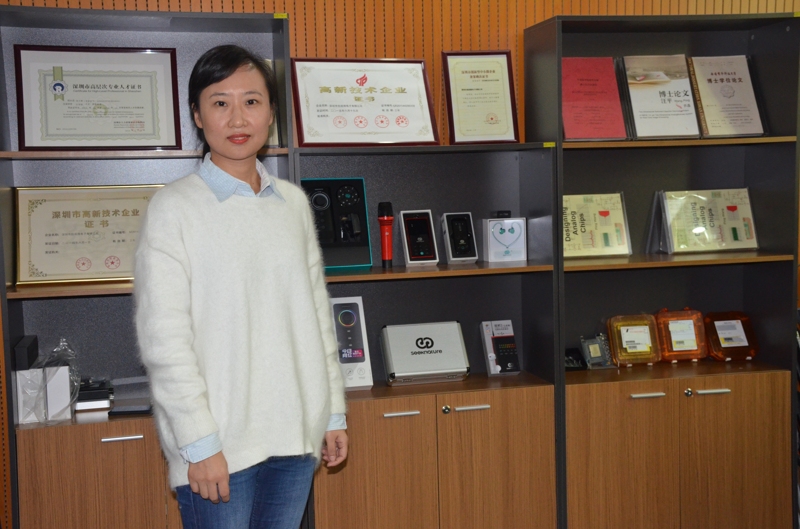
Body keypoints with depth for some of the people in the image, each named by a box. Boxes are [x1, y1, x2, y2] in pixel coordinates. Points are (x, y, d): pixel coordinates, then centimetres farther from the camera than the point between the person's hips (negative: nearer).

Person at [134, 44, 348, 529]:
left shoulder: (294, 202, 8)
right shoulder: (175, 207, -7)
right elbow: (163, 338, -10)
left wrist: (333, 413, 10)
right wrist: (200, 443, -13)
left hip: (295, 434, 5)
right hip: (219, 444, -4)